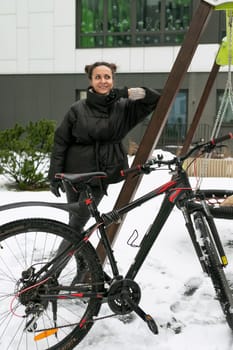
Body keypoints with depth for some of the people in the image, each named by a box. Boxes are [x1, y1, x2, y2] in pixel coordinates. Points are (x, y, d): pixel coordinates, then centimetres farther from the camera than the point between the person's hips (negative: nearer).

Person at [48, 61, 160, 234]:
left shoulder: (123, 107, -2)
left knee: (81, 217, 1)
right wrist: (55, 175, -5)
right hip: (75, 173, 0)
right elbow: (60, 142, -2)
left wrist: (128, 93, -17)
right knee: (75, 217, 10)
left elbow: (156, 99, -6)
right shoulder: (78, 109, -5)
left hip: (102, 173, 0)